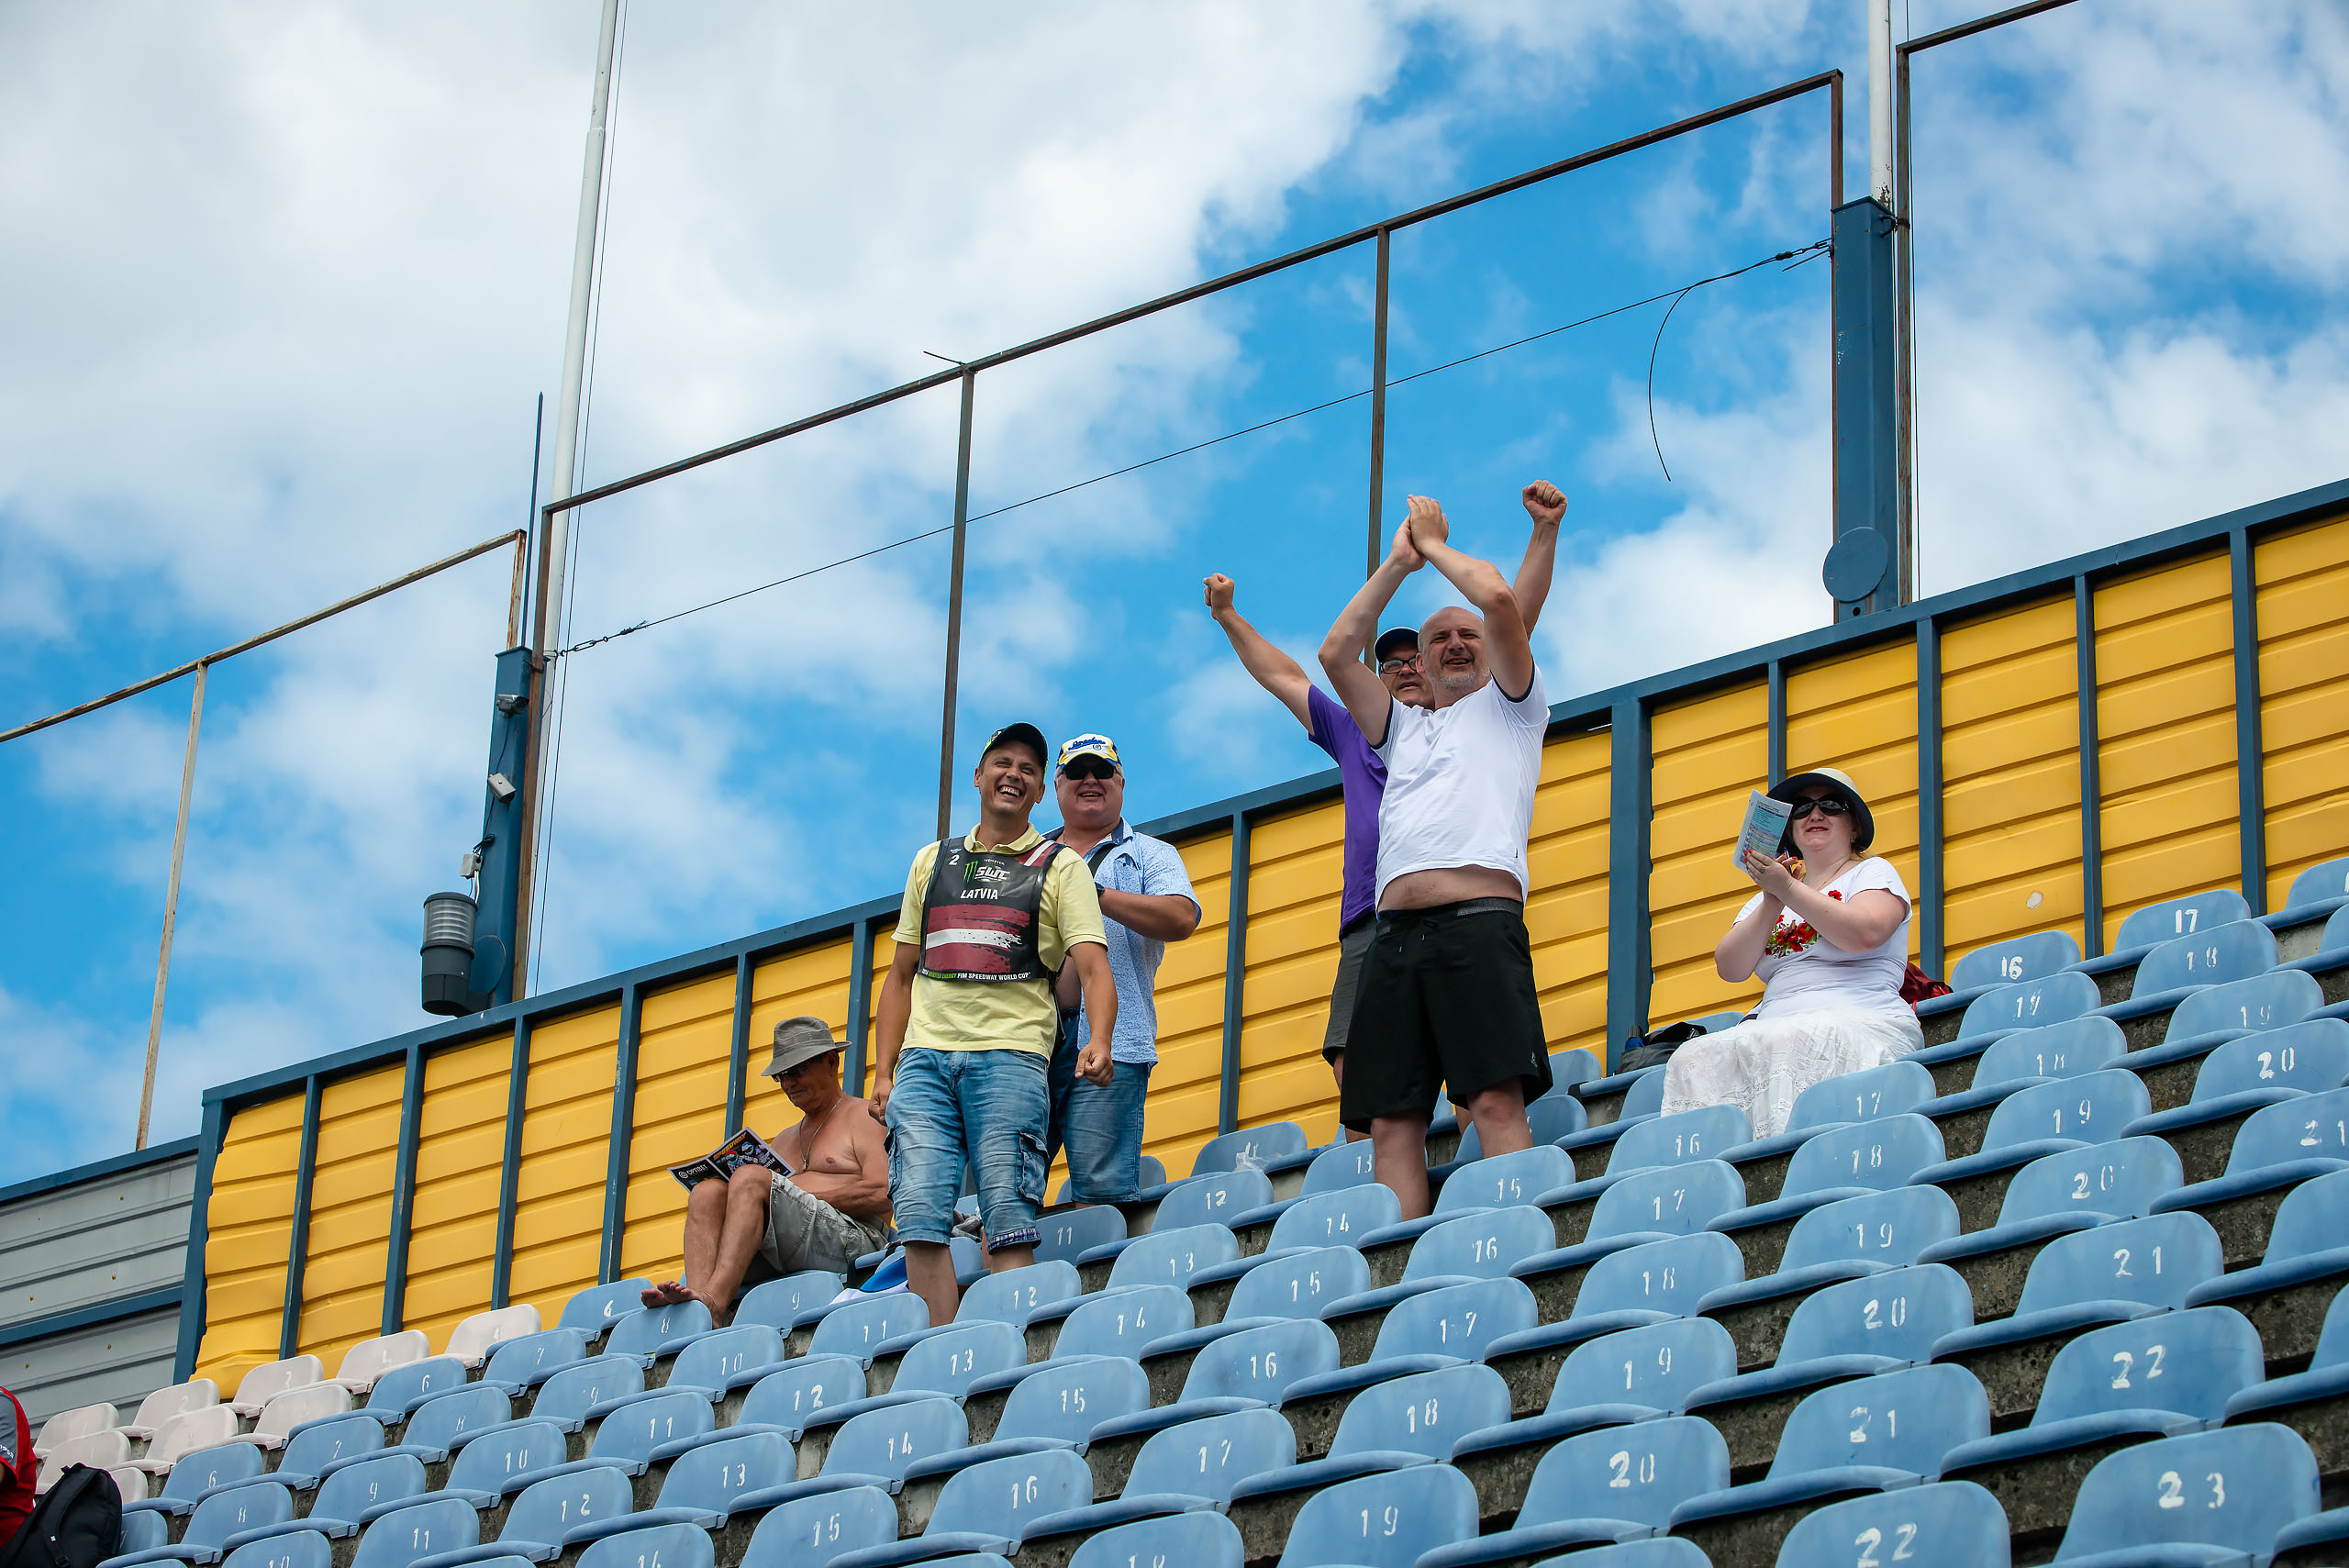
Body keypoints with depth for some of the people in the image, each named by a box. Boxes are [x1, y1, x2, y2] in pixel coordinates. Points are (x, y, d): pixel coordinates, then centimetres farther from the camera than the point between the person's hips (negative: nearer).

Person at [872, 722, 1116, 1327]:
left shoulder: (1061, 867, 11)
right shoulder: (933, 861, 22)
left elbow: (1093, 967, -1)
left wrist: (1099, 1041, -21)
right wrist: (883, 1073, 12)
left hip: (1010, 1055, -3)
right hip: (925, 1055, 3)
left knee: (1009, 1222, -11)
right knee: (921, 1217, -9)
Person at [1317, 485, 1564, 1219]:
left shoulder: (1508, 706, 18)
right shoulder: (1403, 727, 32)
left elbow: (1499, 599, 5)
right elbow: (1336, 652, 22)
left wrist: (1435, 545, 20)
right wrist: (1398, 562, 24)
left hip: (1479, 922, -5)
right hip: (1395, 936, 5)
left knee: (1496, 1099, -18)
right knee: (1392, 1119, -6)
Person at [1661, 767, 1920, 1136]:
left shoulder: (1874, 872, 13)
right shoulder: (1765, 899, 27)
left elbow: (1864, 934, -11)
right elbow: (1731, 969, 10)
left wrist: (1788, 889, -10)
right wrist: (1773, 902, -3)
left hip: (1861, 1021, -5)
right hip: (1777, 1028, 5)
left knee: (1775, 1047, -37)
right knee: (1693, 1059, -24)